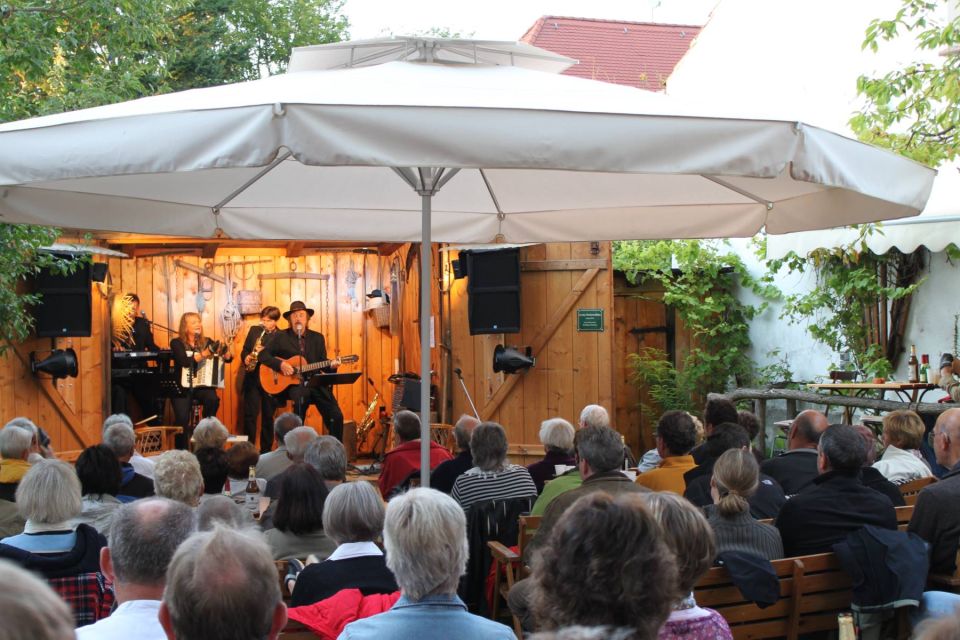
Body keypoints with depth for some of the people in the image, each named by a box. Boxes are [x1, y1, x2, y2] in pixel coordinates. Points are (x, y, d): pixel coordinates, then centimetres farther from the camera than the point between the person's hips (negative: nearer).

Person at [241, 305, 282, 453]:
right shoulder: (254, 330, 10)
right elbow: (244, 350, 14)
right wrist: (246, 358, -7)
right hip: (252, 378, 2)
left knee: (268, 416, 5)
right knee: (249, 414, -3)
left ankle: (266, 450, 13)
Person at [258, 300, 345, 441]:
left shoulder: (318, 338, 14)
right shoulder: (281, 337, 6)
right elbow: (262, 355, 1)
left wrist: (331, 366, -10)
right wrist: (280, 364, -14)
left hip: (316, 383, 3)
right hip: (293, 383, -3)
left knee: (336, 416, -15)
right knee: (301, 398, -37)